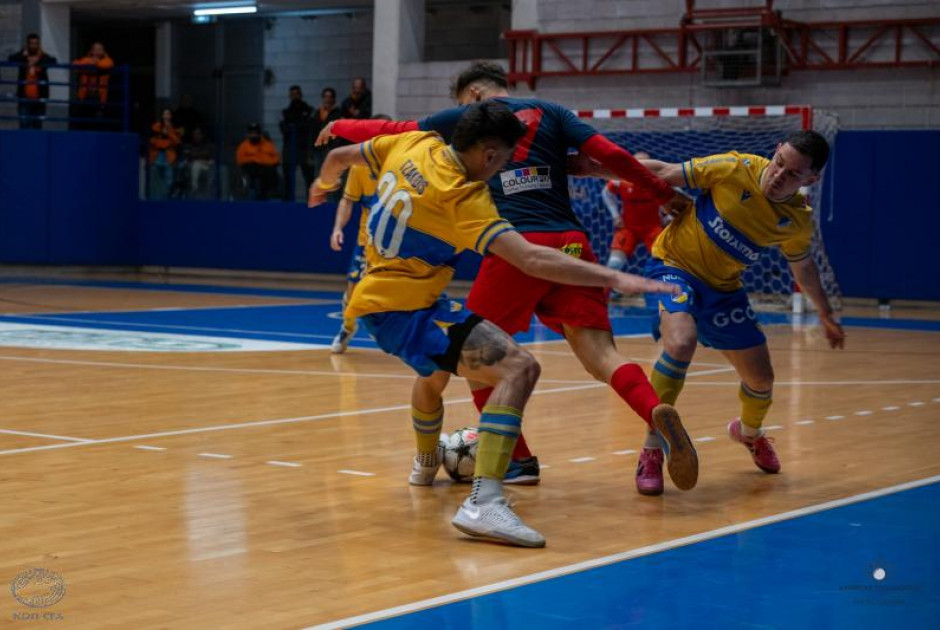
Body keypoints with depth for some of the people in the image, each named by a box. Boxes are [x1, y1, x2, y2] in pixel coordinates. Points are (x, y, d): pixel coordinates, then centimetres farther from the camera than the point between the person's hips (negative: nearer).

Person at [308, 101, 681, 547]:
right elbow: (533, 260, -31)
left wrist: (324, 184, 39)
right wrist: (614, 278, -32)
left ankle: (426, 464, 66)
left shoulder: (414, 144, 0)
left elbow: (339, 157, 16)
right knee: (519, 368, -24)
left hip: (376, 295, 10)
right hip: (404, 309, -10)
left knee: (437, 368, 40)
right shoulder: (463, 199, -21)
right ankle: (483, 503, -36)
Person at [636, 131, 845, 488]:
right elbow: (664, 172, -15)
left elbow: (802, 266, 12)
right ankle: (651, 453, -20)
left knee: (761, 379, 9)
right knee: (680, 343, -34)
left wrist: (825, 314, 21)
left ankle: (749, 433, 47)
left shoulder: (799, 220, -10)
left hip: (723, 288, 5)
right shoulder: (735, 169, -23)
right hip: (675, 263, -5)